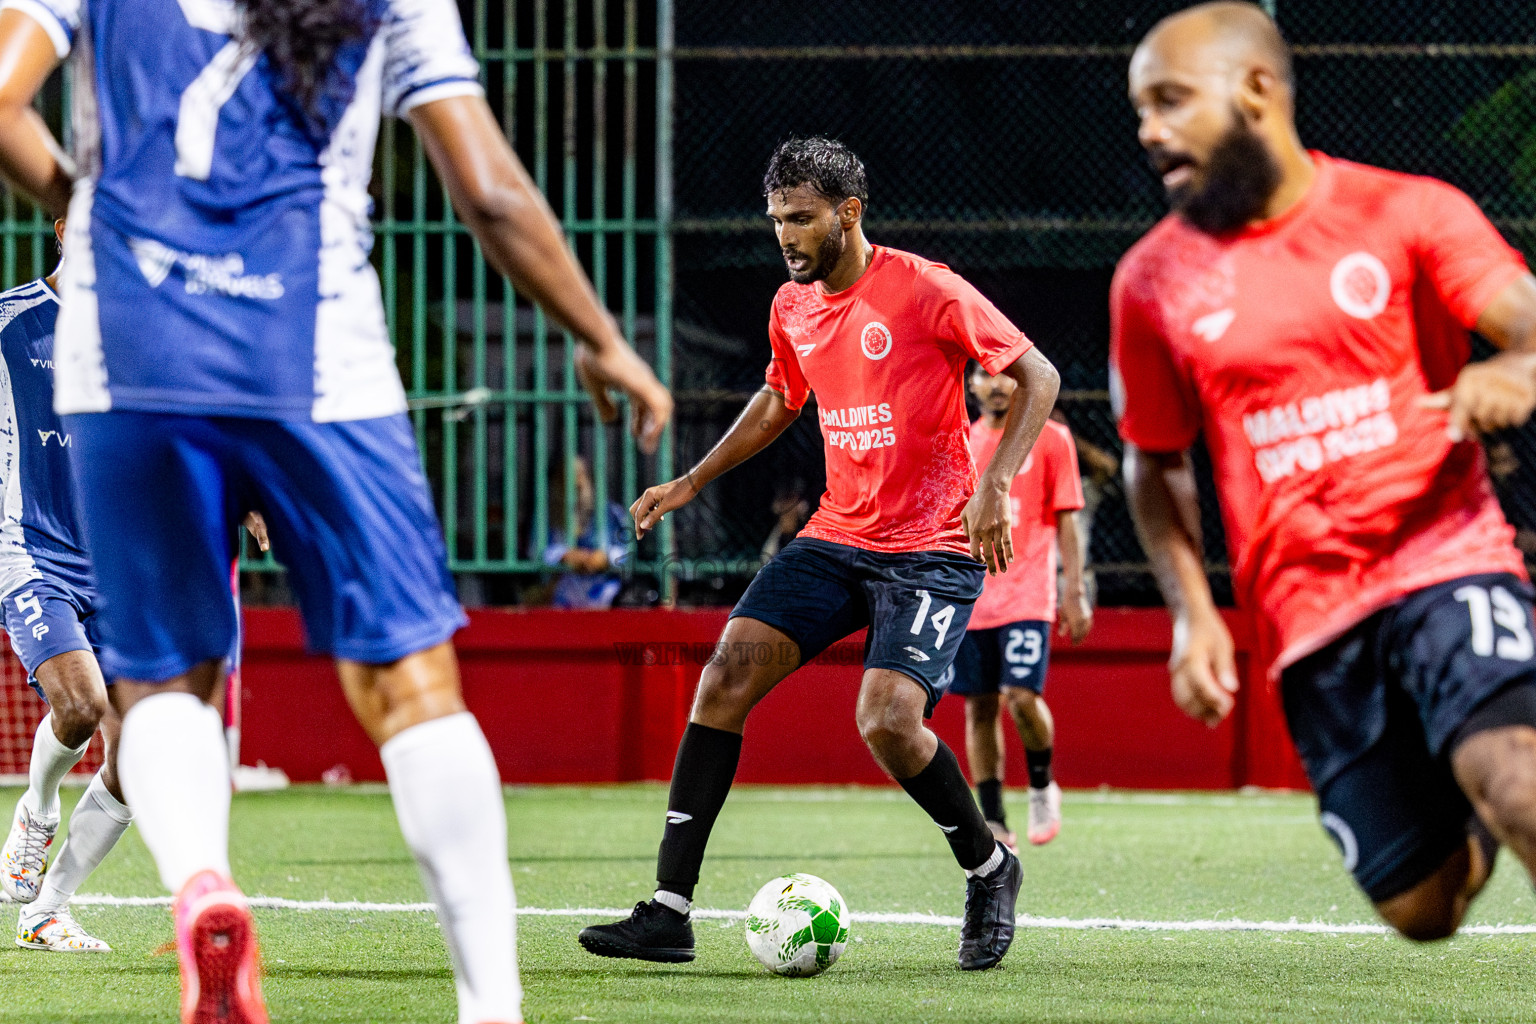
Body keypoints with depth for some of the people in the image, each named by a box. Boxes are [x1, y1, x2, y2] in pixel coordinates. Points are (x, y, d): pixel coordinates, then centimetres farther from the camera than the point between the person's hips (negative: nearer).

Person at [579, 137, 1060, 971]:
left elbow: (1038, 376, -10)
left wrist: (995, 486, -21)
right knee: (726, 676, -10)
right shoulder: (792, 308, 8)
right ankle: (667, 913, -10)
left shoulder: (925, 291, -12)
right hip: (835, 539, 6)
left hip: (931, 549, -6)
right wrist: (692, 482, 20)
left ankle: (988, 870, 8)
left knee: (887, 721, -22)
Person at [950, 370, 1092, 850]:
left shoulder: (1050, 438, 2)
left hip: (1027, 597, -4)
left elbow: (1065, 520, 1)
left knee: (1022, 697, -16)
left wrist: (1074, 591, -4)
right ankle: (993, 822, 7)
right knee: (979, 706, 1)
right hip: (969, 599, 4)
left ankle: (1042, 786, 11)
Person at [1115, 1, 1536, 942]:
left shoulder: (1409, 213, 1)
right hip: (1308, 617, 3)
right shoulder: (1153, 282, 8)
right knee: (1421, 909, 1)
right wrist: (1194, 612, 5)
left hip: (1445, 558, -3)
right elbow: (1155, 464, 19)